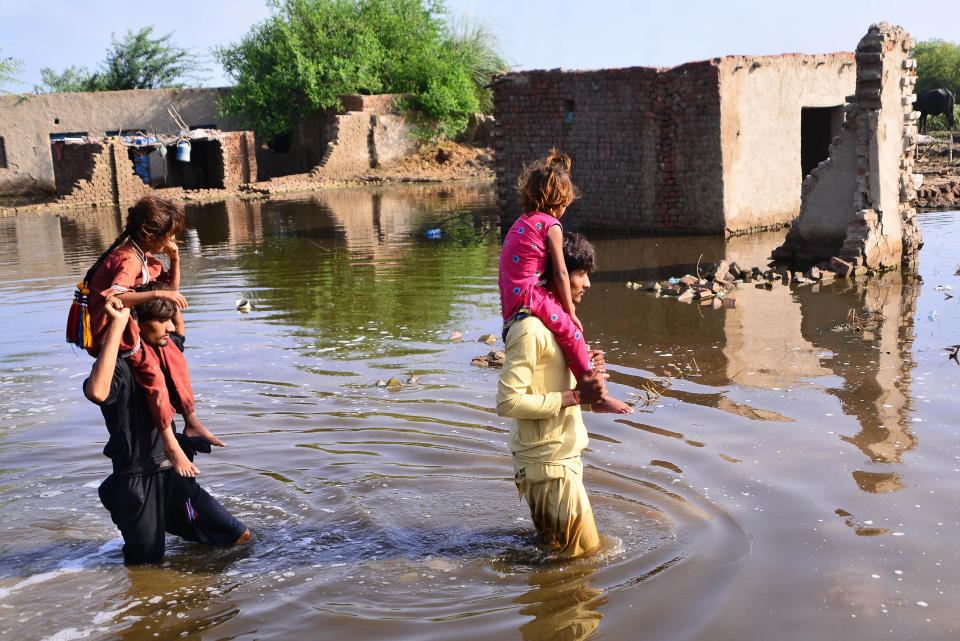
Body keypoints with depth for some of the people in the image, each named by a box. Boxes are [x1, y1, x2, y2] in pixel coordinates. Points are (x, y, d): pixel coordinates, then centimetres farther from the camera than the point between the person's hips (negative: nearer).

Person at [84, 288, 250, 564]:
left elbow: (179, 333, 28)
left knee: (239, 537, 9)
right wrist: (117, 325, -43)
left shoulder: (161, 351, 4)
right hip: (139, 481, -8)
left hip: (174, 472, 8)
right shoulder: (121, 366, -23)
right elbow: (97, 392, -47)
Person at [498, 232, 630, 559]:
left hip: (565, 455, 10)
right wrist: (576, 395, -24)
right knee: (583, 551, -3)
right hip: (546, 462, -10)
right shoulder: (530, 329, -21)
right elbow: (508, 402, -26)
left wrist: (586, 372, 2)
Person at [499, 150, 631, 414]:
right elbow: (560, 275, -9)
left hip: (511, 300, 9)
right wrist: (570, 311, 0)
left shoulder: (522, 222, 18)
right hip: (531, 295, -9)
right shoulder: (551, 226, -8)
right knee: (571, 332, -4)